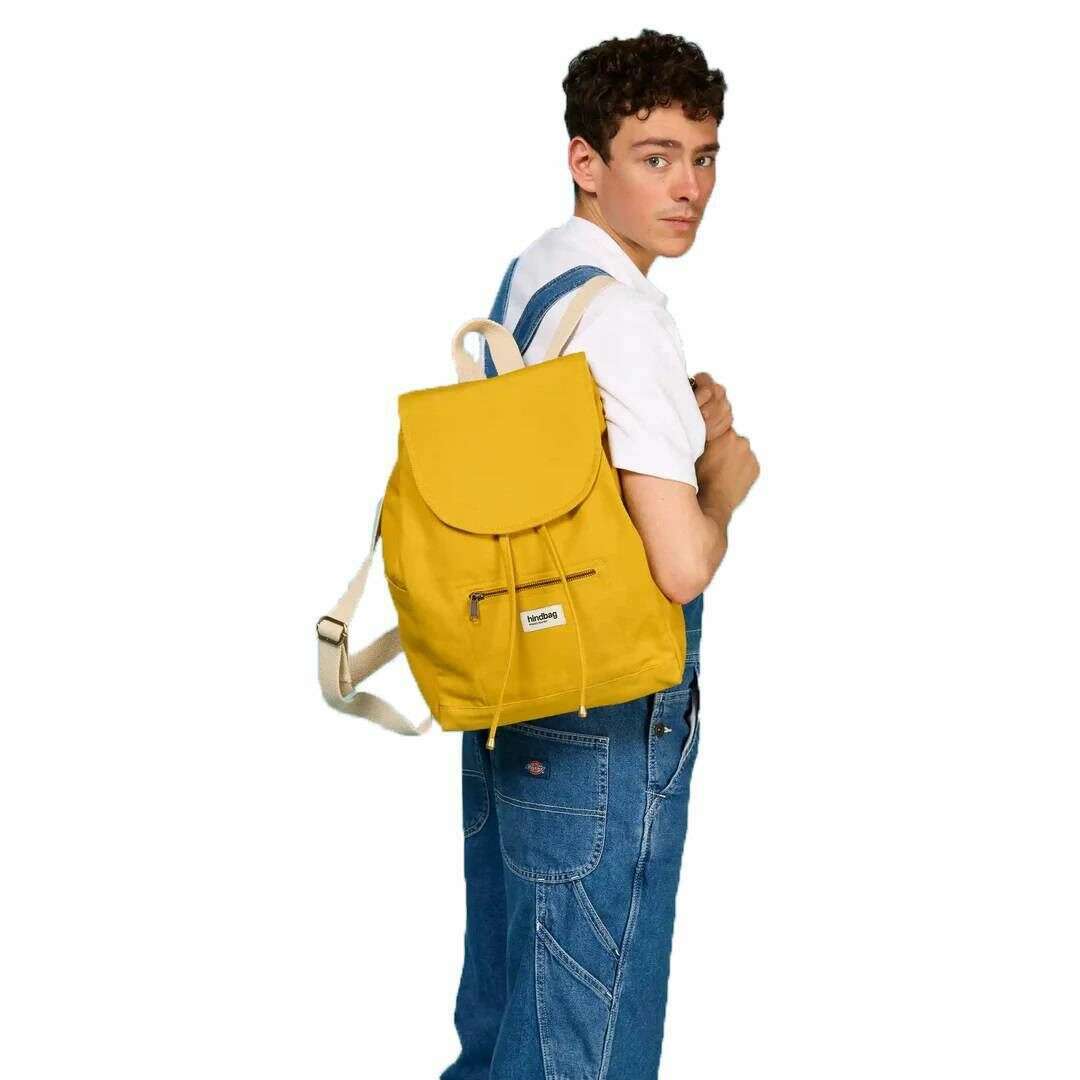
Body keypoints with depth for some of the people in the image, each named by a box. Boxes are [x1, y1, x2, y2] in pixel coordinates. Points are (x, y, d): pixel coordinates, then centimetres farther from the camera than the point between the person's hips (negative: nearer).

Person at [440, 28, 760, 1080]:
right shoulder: (619, 315, -21)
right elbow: (682, 564, -26)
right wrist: (725, 482, -6)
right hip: (601, 724, -9)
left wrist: (687, 424, 6)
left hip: (507, 690, 9)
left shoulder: (529, 272, 8)